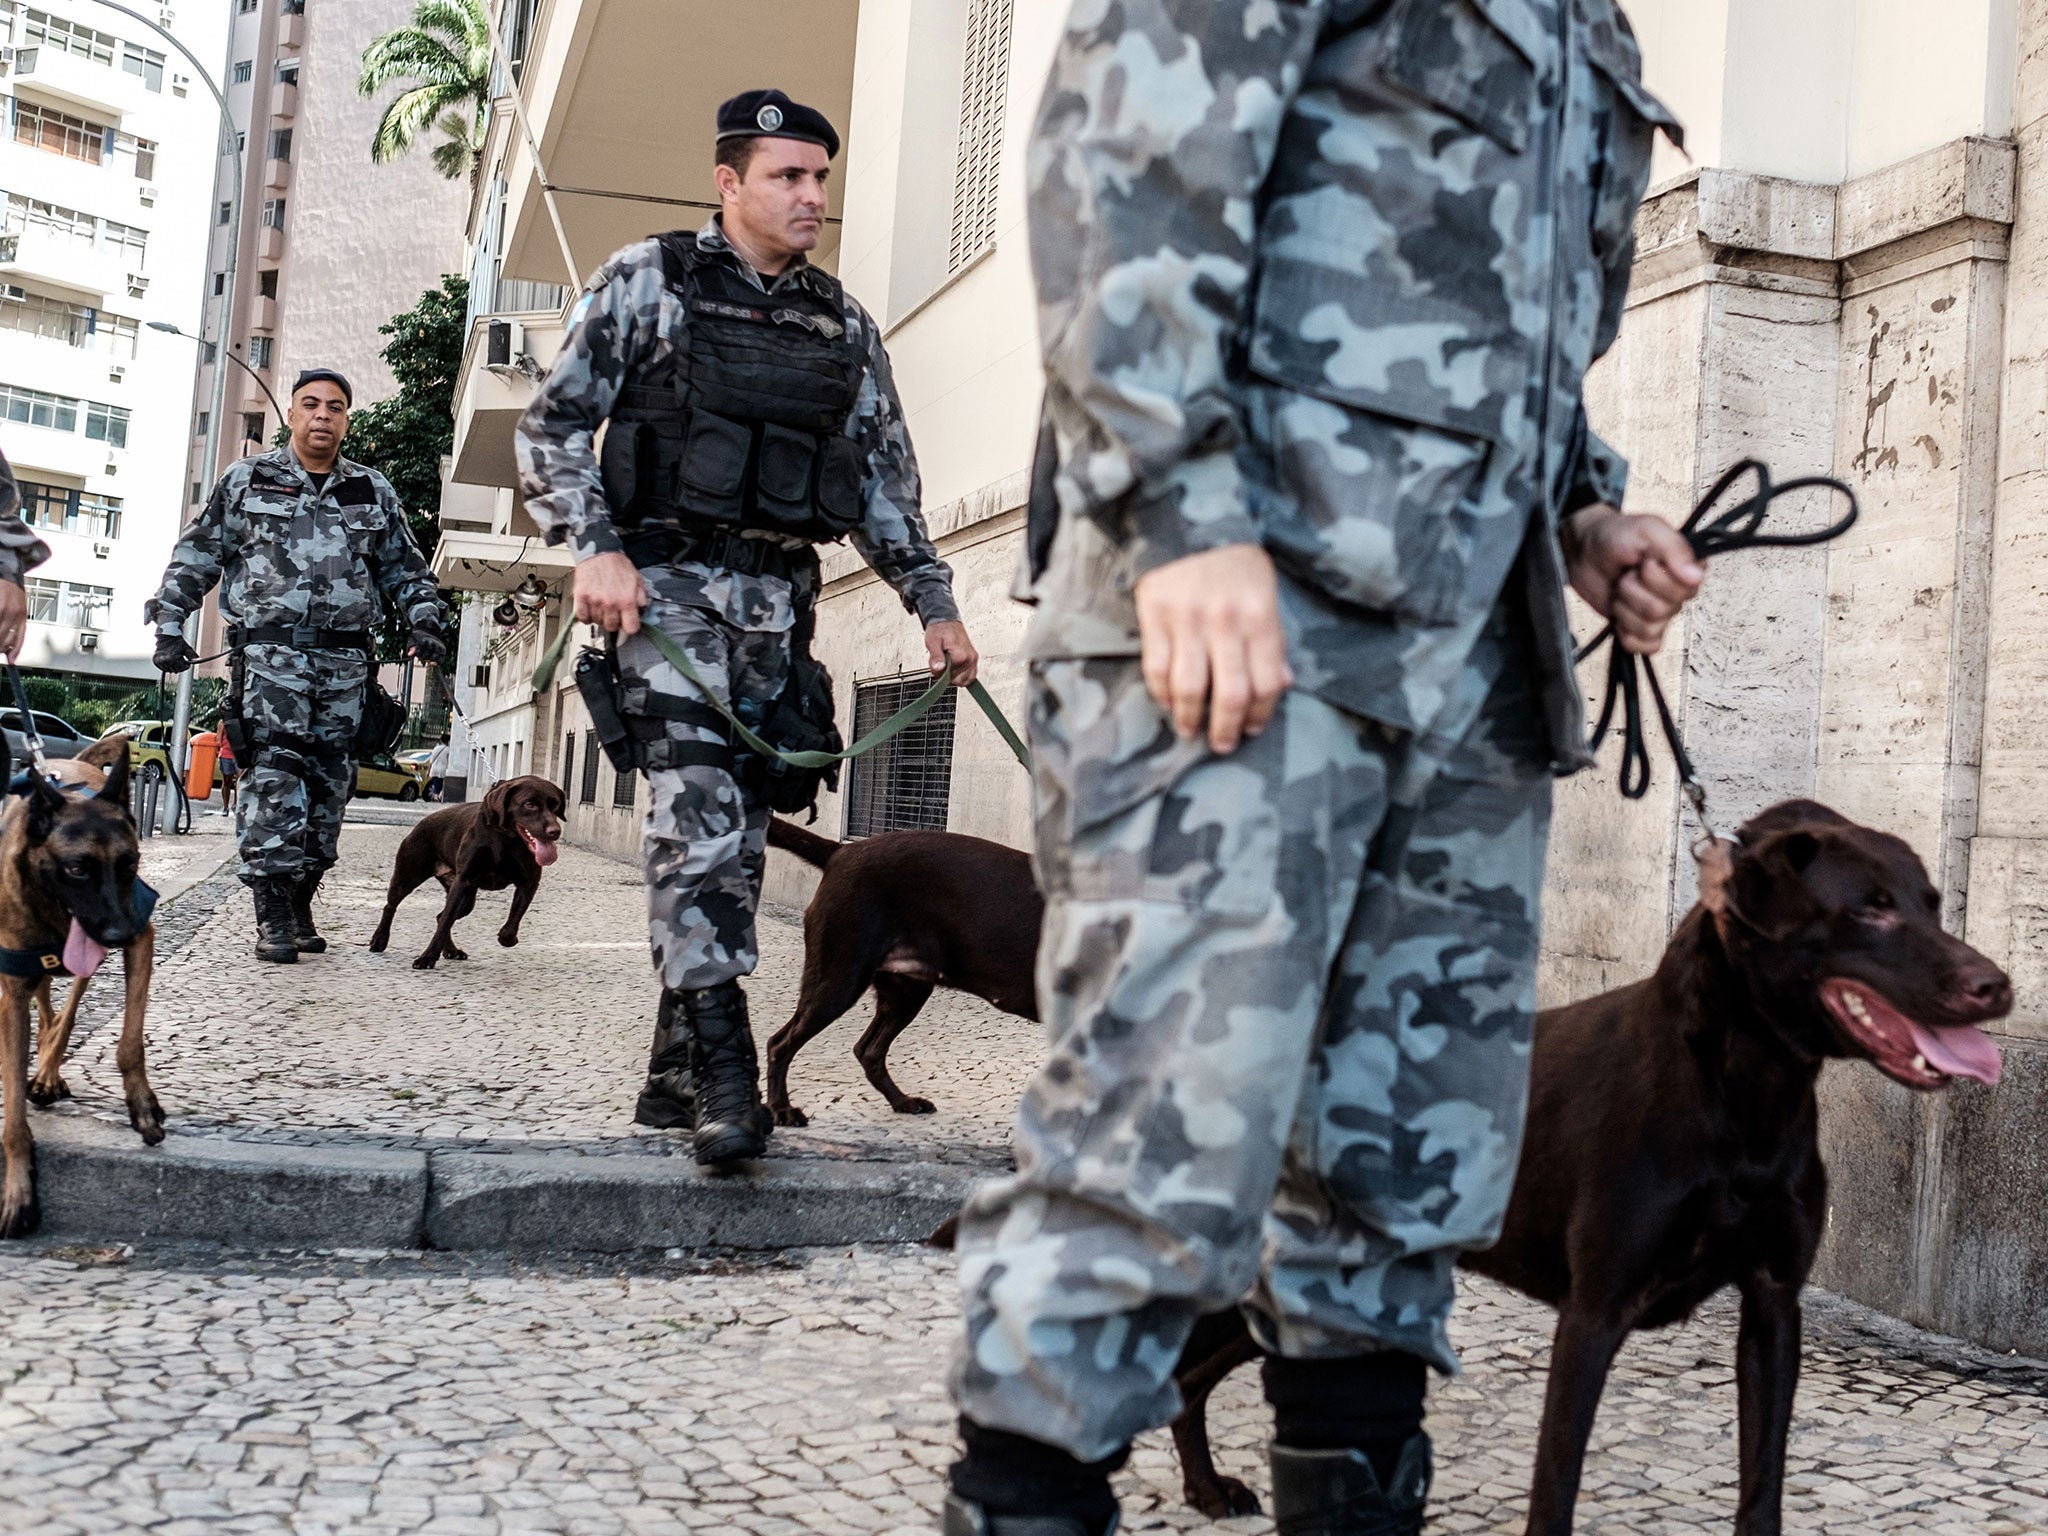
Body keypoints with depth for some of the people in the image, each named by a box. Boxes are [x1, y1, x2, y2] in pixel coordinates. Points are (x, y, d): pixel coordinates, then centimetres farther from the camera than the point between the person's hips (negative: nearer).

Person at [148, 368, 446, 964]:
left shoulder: (374, 492, 16)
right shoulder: (245, 481, 10)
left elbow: (405, 567, 23)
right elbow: (196, 557, 12)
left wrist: (425, 620, 8)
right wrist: (169, 625, 5)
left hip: (345, 663, 3)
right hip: (270, 654, -3)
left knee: (329, 784, 3)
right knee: (273, 777, -14)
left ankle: (299, 903, 13)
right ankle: (273, 916, -15)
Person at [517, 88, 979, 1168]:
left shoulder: (844, 324, 16)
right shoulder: (650, 280, 4)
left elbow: (884, 476, 19)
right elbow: (553, 425, 2)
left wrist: (934, 603, 13)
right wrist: (595, 548, -12)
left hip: (781, 596, 5)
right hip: (669, 580, -4)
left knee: (738, 831, 3)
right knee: (699, 806, -20)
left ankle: (674, 1078, 10)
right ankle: (723, 1067, -22)